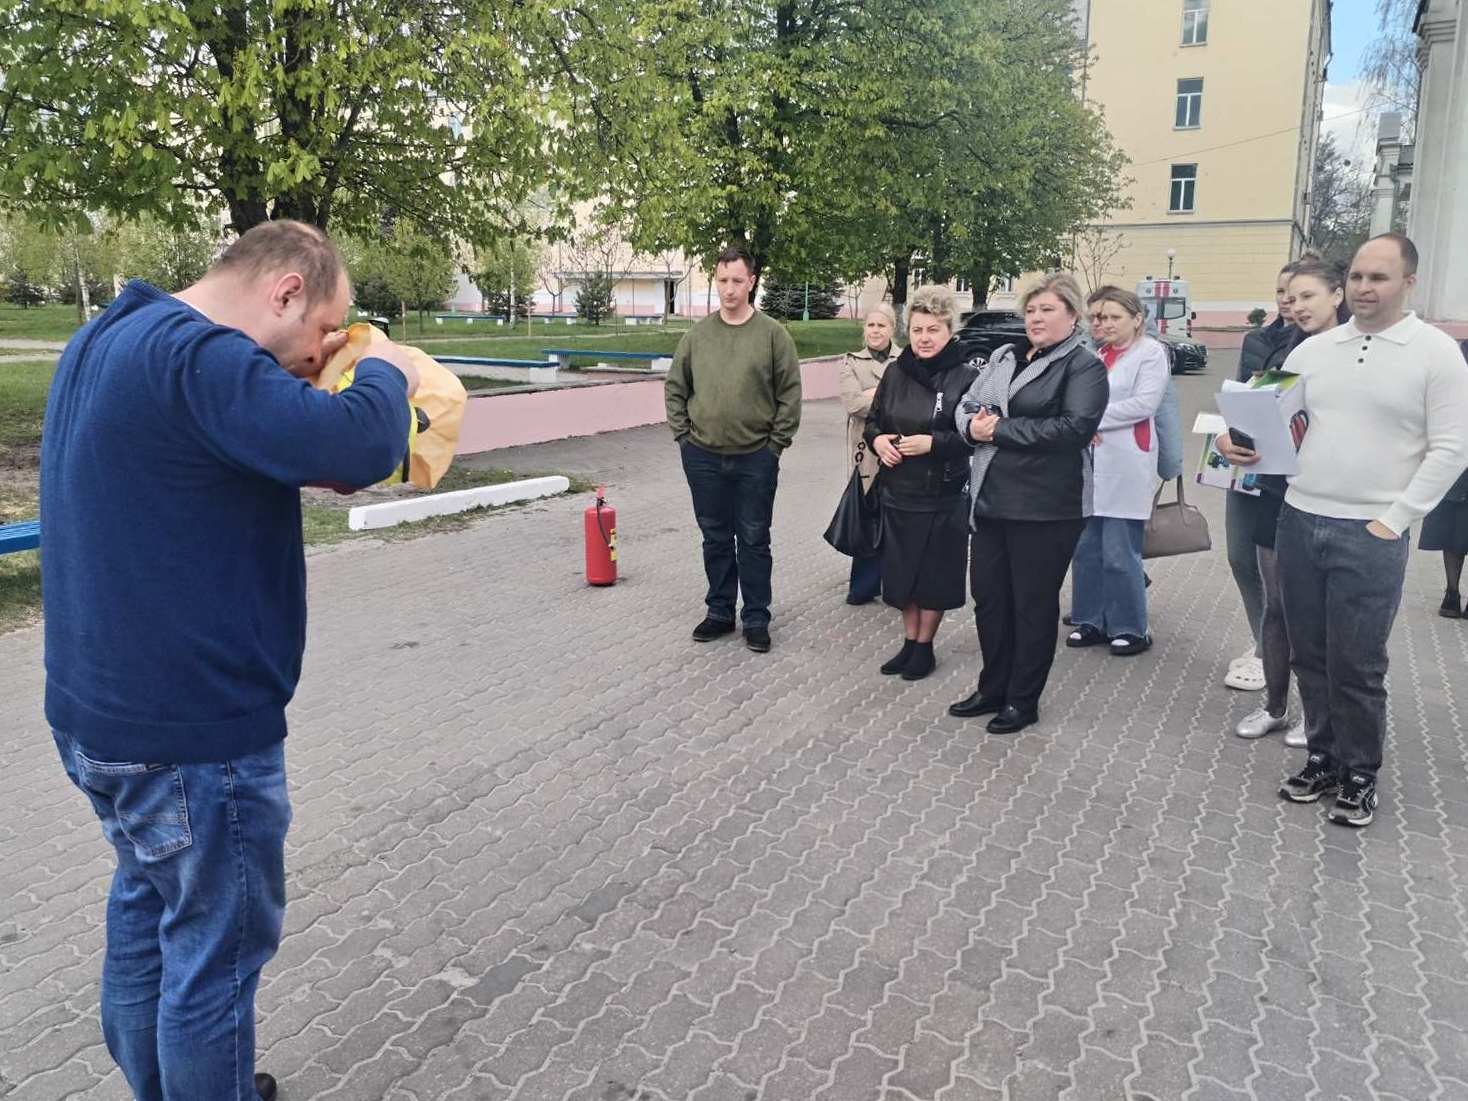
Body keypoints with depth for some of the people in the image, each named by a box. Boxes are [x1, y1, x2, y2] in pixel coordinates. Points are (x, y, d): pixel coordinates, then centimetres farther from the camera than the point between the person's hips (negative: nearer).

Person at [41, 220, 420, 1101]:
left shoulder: (110, 339, 10)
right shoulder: (197, 353, -23)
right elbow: (358, 449, -33)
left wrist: (309, 385, 1)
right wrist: (386, 372, -13)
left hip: (100, 712, 10)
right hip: (194, 730, -10)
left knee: (149, 910, 24)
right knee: (217, 946, 7)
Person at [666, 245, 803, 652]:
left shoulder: (773, 333, -4)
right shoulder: (697, 334, 4)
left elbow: (790, 394, -3)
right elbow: (675, 388, 11)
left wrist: (776, 444, -7)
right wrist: (683, 434, 3)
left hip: (756, 459, -3)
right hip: (703, 457, 3)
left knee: (754, 541, 6)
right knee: (715, 539, 13)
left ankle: (756, 619, 18)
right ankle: (720, 611, 27)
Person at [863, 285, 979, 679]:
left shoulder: (967, 376, -10)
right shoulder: (896, 373, 5)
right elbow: (873, 421, 14)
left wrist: (933, 443, -22)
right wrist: (877, 439, -7)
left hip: (943, 494, -5)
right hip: (897, 491, 5)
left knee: (935, 571, 6)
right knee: (901, 568, 12)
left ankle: (924, 646, 23)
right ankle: (909, 641, 29)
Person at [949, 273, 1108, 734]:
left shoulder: (1084, 367, -4)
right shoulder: (1004, 356, 16)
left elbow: (1074, 427, -18)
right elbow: (965, 406, 14)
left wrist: (1000, 429, -16)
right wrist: (973, 424, -10)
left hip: (1045, 507, -6)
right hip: (990, 501, 6)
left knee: (1033, 604, 6)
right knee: (988, 596, 13)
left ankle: (1022, 700, 21)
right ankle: (993, 688, 30)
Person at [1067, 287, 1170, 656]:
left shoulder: (1151, 352, -1)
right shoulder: (1098, 354, 19)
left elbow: (1144, 403, -14)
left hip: (1125, 467, -6)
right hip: (1089, 463, 6)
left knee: (1119, 553, -4)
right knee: (1086, 548, 7)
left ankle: (1130, 629, 8)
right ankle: (1092, 621, 18)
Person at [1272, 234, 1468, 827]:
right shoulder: (1312, 350, 8)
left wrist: (1394, 518, -10)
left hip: (1370, 534, -4)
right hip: (1298, 521, 4)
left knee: (1356, 666, 2)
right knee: (1310, 656, 13)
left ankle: (1360, 775, 21)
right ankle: (1322, 756, 29)